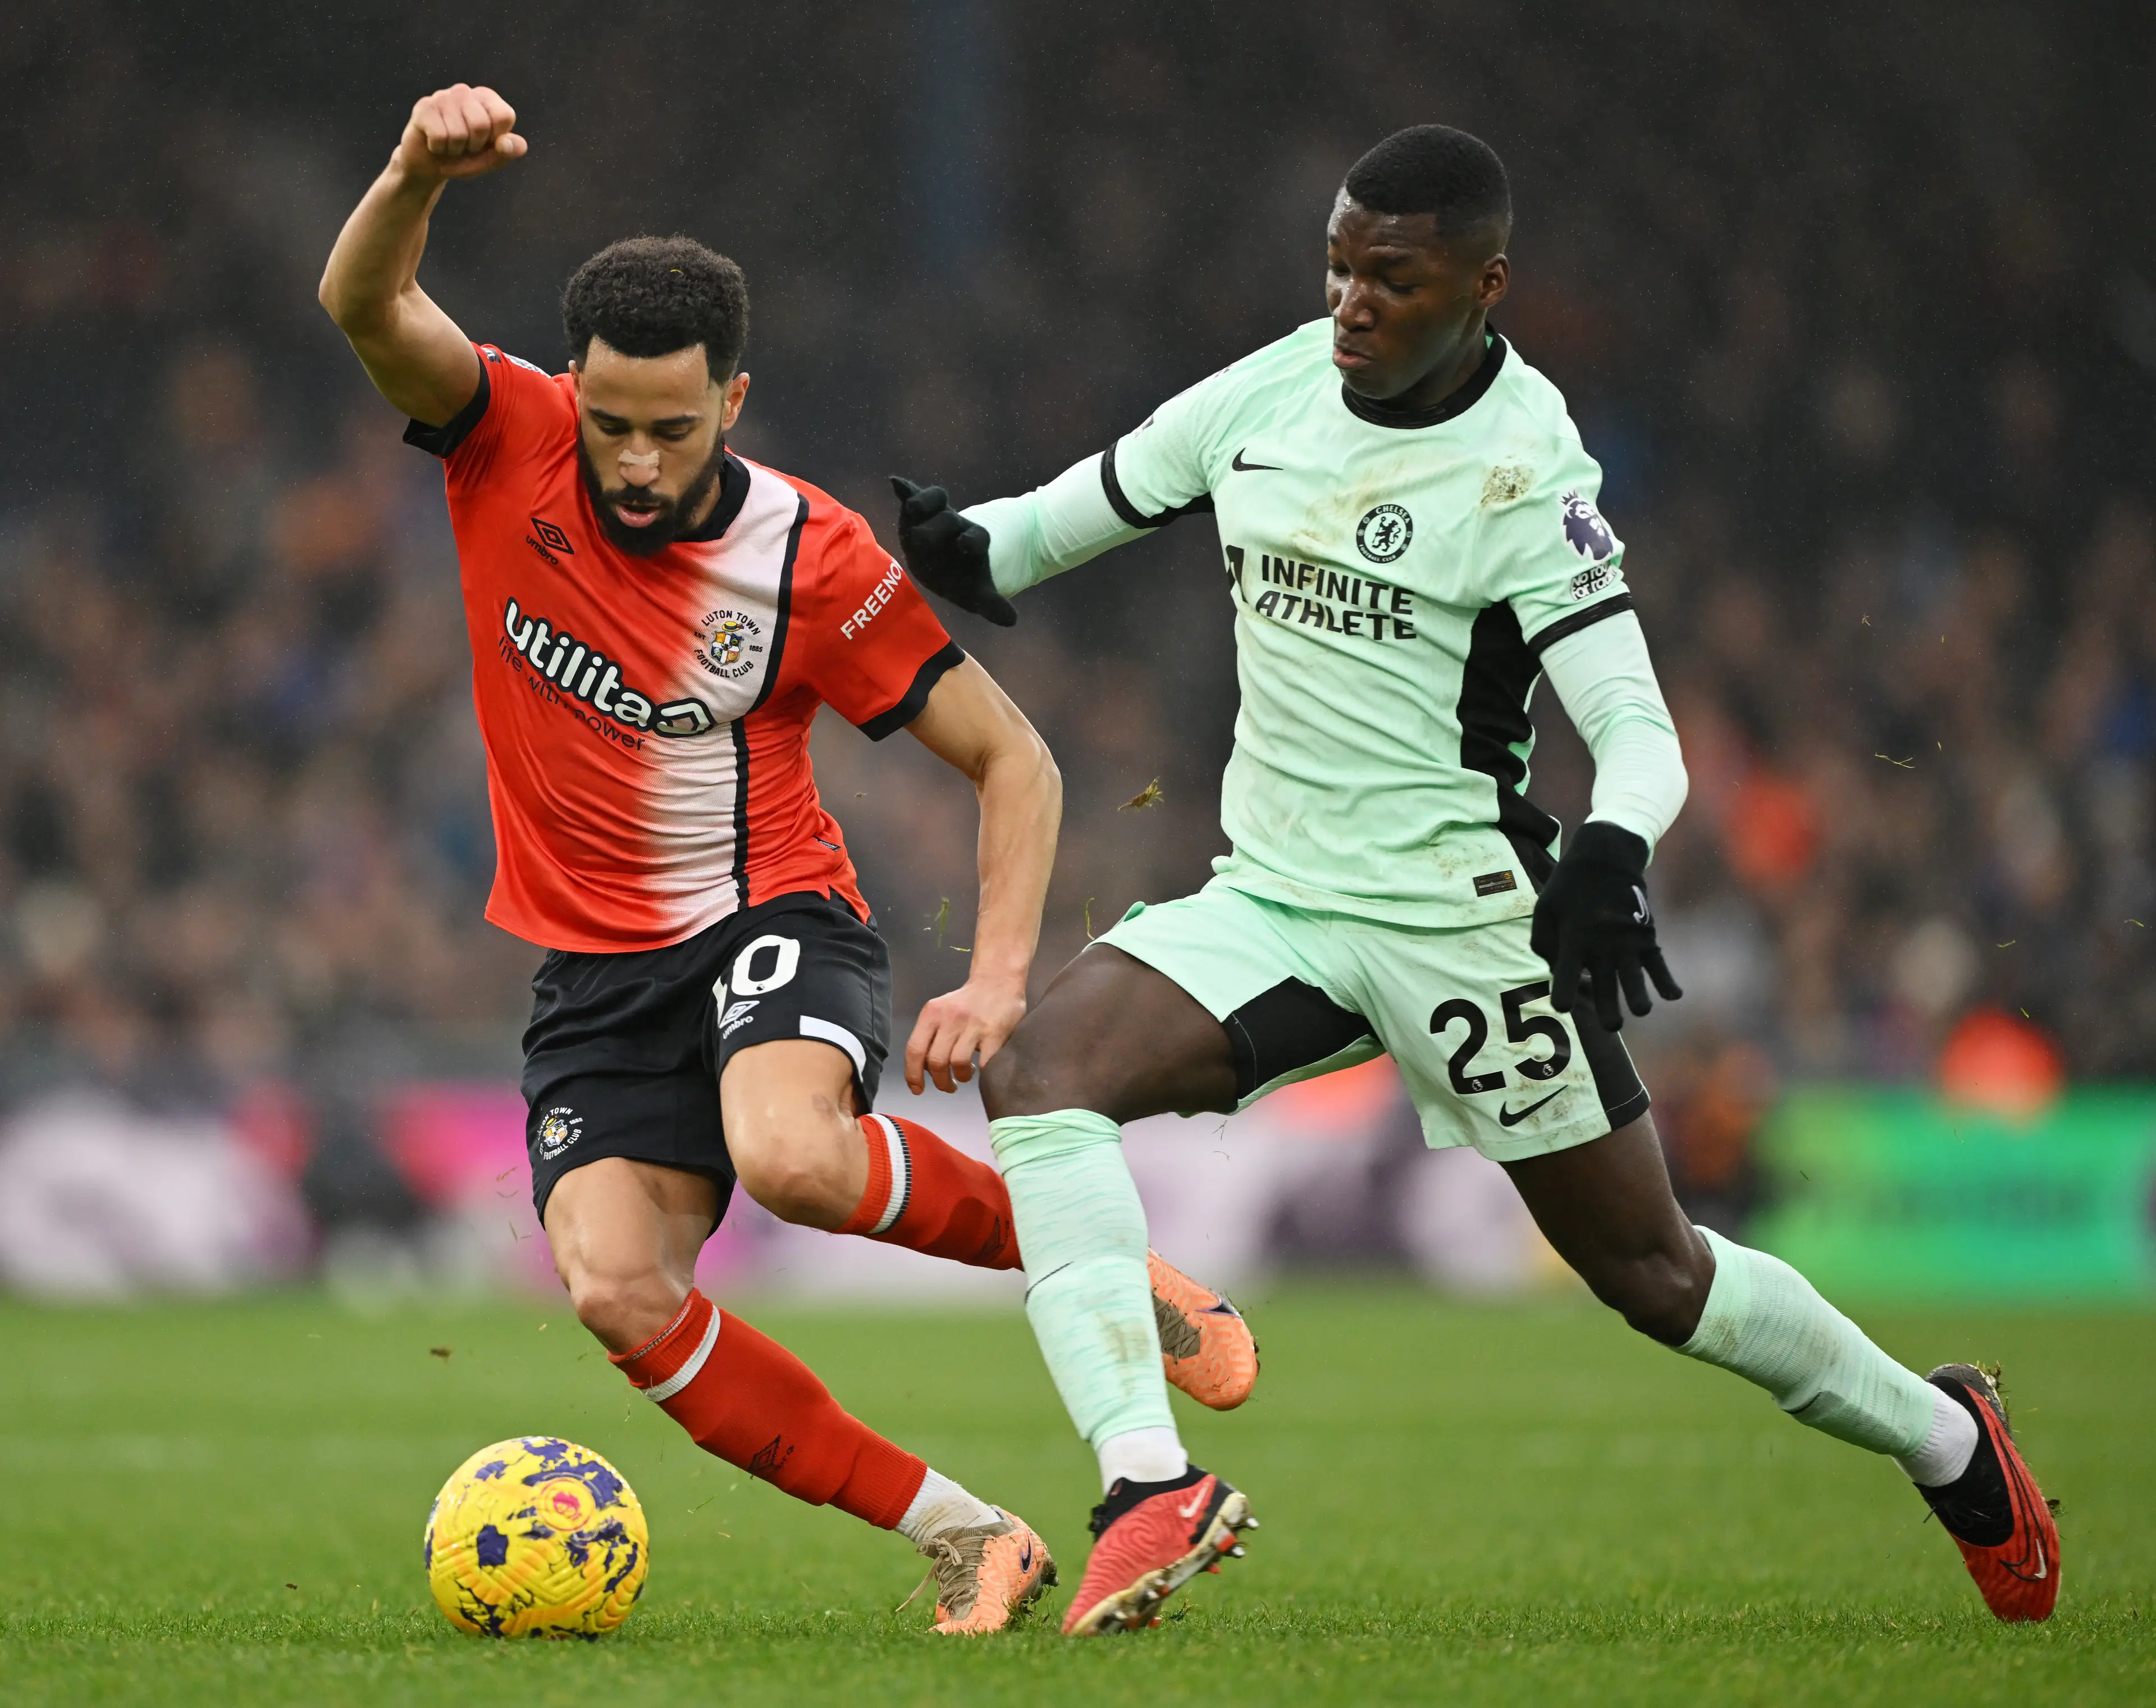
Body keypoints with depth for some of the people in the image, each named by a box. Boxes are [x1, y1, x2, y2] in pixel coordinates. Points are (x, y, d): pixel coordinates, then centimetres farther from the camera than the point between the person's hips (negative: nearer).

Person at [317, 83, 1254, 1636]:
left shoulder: (812, 561, -13)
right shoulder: (511, 443, -8)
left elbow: (1015, 759, -6)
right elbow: (366, 305, -26)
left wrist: (998, 979, -18)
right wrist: (417, 175, -47)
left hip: (774, 925, -3)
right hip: (594, 972, 3)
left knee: (792, 1160, -37)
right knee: (618, 1293, -21)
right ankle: (964, 1536, -10)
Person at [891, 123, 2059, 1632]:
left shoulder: (1525, 470, -14)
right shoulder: (1271, 392, 2)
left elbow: (1636, 722, -18)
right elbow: (1102, 498, 18)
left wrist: (1612, 857, -39)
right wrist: (976, 548, -4)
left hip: (1458, 915, -5)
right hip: (1270, 898, 5)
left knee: (1648, 1268, 4)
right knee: (1041, 1071, -21)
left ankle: (1946, 1439, 30)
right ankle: (1149, 1487, -28)